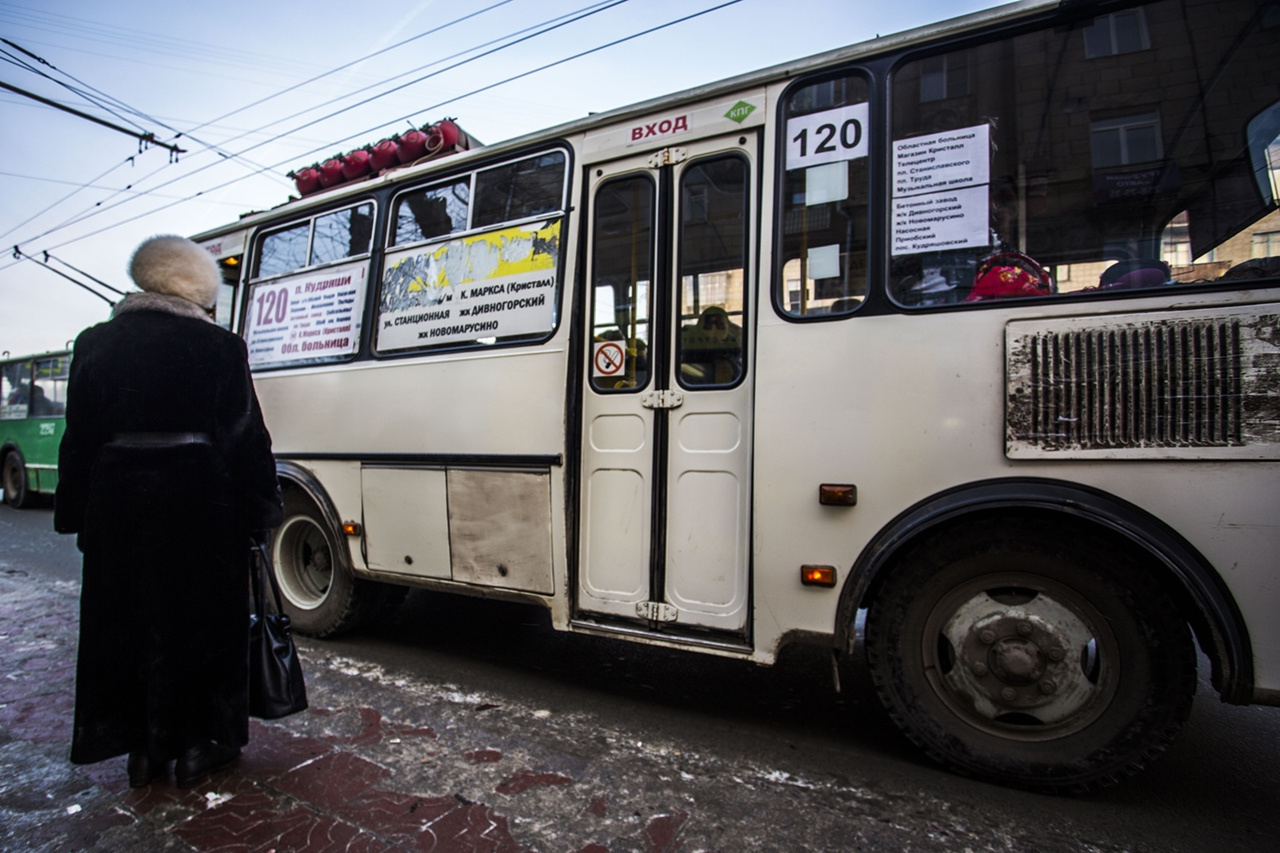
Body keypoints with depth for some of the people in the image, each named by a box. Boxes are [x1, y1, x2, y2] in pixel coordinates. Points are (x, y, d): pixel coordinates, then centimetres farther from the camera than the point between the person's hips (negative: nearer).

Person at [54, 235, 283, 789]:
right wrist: (260, 510, 0)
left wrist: (74, 514, 15)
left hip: (116, 504, 4)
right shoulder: (218, 347, -7)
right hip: (198, 504, -3)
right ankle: (196, 748, 21)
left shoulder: (95, 344, 4)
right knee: (200, 620, 10)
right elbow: (246, 438, -7)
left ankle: (141, 749, 27)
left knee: (123, 623, 16)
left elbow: (78, 436, 8)